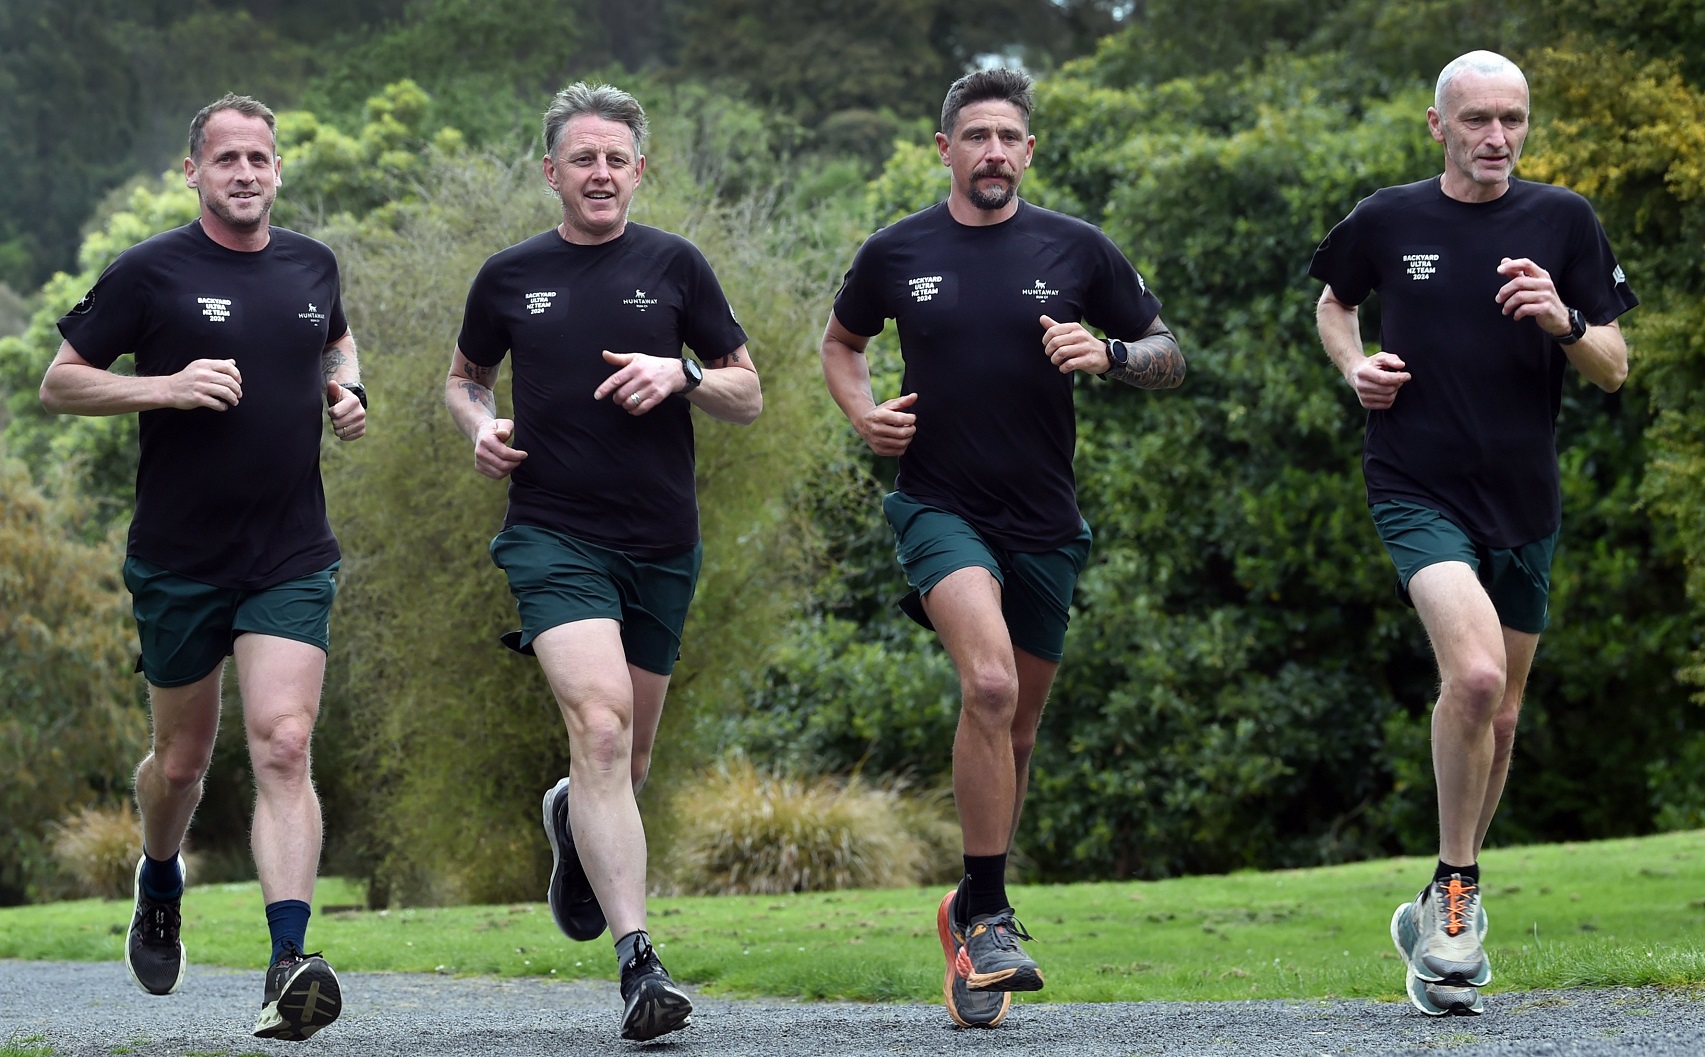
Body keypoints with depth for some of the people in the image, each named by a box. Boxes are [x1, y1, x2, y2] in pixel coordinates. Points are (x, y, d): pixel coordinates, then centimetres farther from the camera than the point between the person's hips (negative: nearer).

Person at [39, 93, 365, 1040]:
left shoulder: (312, 265, 8)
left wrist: (346, 391, 8)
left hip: (291, 560, 1)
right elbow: (60, 383, -2)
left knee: (282, 749, -15)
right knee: (182, 759, 12)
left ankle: (288, 969, -23)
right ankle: (159, 883, 46)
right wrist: (166, 388, -17)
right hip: (179, 561, -1)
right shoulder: (149, 274, -5)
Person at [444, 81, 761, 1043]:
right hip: (554, 534, -2)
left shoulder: (675, 266, 4)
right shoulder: (510, 277, 5)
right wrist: (480, 426, 0)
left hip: (663, 544, 2)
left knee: (631, 758, 12)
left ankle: (574, 825, 50)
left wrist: (682, 374, -12)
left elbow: (749, 397, 8)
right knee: (600, 720, -22)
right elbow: (465, 375, 22)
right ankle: (639, 961, -26)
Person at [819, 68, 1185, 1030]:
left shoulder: (1076, 250, 1)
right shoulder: (898, 253, 1)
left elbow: (1169, 356, 7)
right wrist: (862, 411, -1)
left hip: (1044, 521, 2)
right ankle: (991, 922, -18)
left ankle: (974, 912, 34)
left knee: (1015, 730, 12)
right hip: (940, 507, -2)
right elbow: (841, 342, 19)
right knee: (989, 683, -26)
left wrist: (1107, 355, -13)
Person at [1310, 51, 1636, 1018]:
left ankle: (1445, 913, 31)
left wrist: (1563, 323, -19)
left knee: (1499, 715, 12)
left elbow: (1615, 369, 2)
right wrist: (1354, 364, 1)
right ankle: (1457, 894, -10)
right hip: (1419, 489, -3)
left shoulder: (1564, 222, 0)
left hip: (1524, 501, 3)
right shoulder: (1387, 221, 0)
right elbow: (1335, 301, 22)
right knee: (1476, 672, -26)